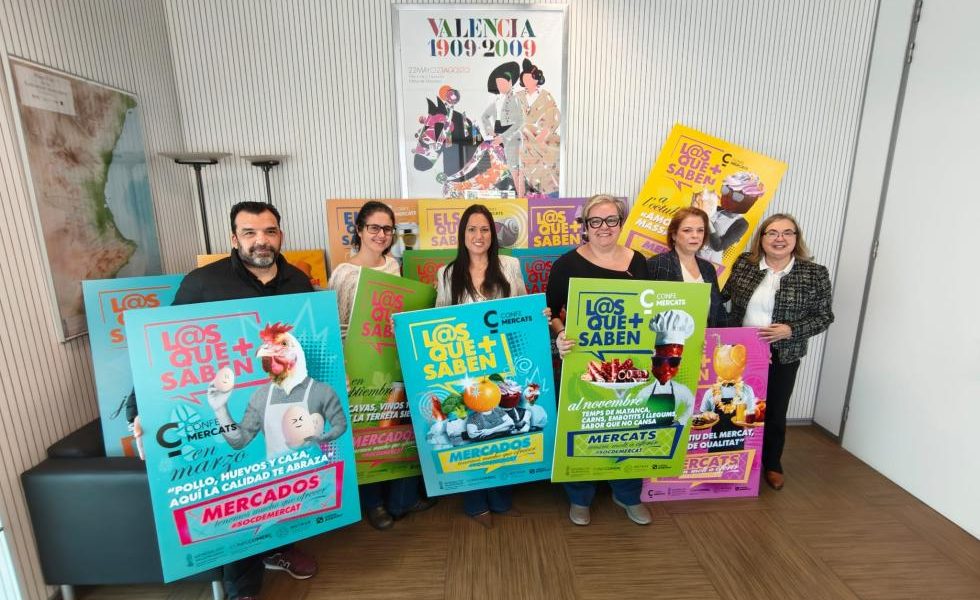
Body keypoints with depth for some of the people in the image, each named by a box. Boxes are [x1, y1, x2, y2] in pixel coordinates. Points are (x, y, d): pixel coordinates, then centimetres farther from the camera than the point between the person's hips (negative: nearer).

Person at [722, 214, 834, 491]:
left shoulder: (814, 273, -7)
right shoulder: (743, 264, -3)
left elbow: (824, 316, -4)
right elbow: (719, 294, 3)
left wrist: (791, 331, -18)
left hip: (783, 355, -1)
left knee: (775, 411, 14)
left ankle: (772, 463, 38)